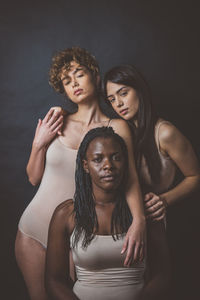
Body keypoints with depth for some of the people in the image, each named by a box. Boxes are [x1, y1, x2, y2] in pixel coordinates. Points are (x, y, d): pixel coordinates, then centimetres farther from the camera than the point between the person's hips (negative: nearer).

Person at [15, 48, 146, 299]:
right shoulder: (56, 123, 0)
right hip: (33, 231, 2)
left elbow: (130, 178, -15)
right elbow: (34, 178, 7)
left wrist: (139, 220, -30)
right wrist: (39, 144, -9)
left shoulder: (116, 128, -5)